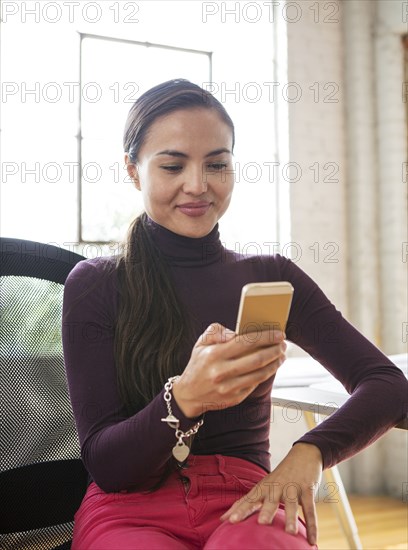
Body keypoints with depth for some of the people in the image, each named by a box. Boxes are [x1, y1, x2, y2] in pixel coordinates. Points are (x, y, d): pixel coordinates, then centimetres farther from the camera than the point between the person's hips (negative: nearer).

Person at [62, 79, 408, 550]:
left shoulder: (270, 278, 8)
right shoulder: (93, 285, 2)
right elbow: (104, 464, -3)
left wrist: (310, 452, -17)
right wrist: (185, 398, -24)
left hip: (246, 505, 1)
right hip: (131, 508, 0)